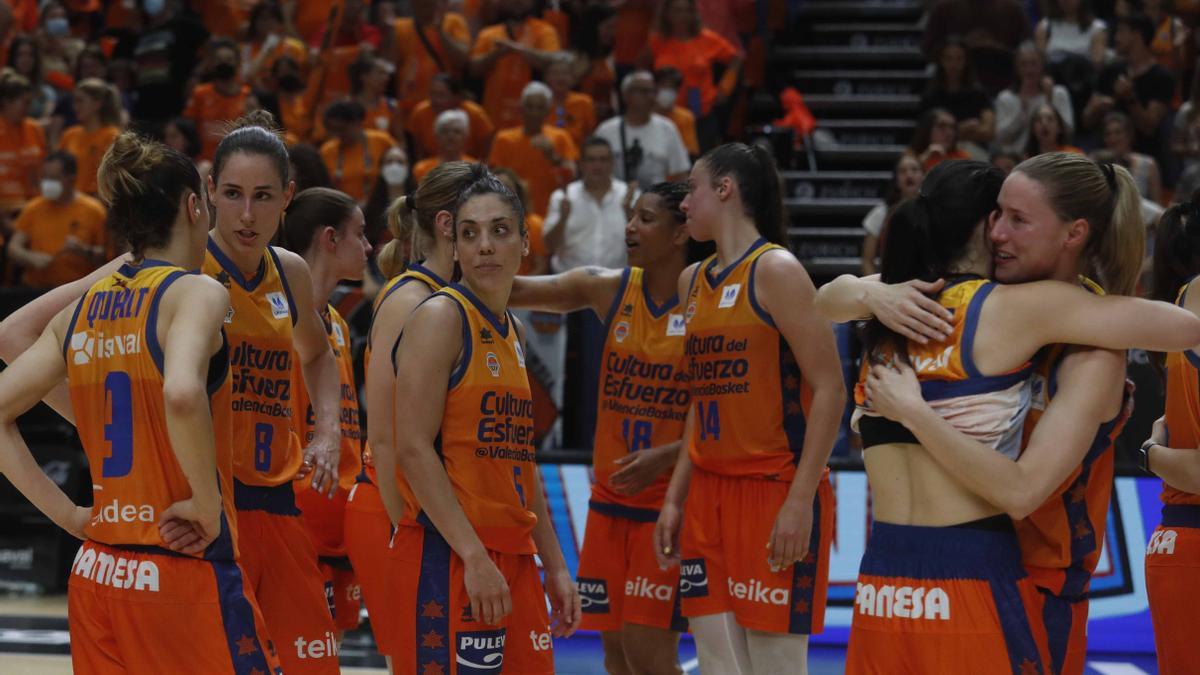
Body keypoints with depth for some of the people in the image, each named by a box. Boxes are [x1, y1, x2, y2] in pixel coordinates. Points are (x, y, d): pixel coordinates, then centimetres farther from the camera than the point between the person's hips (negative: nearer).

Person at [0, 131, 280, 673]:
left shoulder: (82, 309, 10)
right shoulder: (196, 292, -9)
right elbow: (183, 395, -29)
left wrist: (68, 515, 9)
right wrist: (208, 502, -17)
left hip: (94, 575, 7)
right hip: (187, 571, -7)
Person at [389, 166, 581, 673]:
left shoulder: (511, 332, 17)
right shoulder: (441, 317, -7)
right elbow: (414, 448, -16)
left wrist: (554, 566, 18)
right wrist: (473, 556, -21)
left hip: (513, 553, 8)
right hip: (447, 553, -8)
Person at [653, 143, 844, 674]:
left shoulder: (776, 271, -9)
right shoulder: (693, 281, 14)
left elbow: (829, 390, -14)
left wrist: (801, 501, -20)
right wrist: (674, 498, 14)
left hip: (773, 490, -8)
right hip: (709, 493, 8)